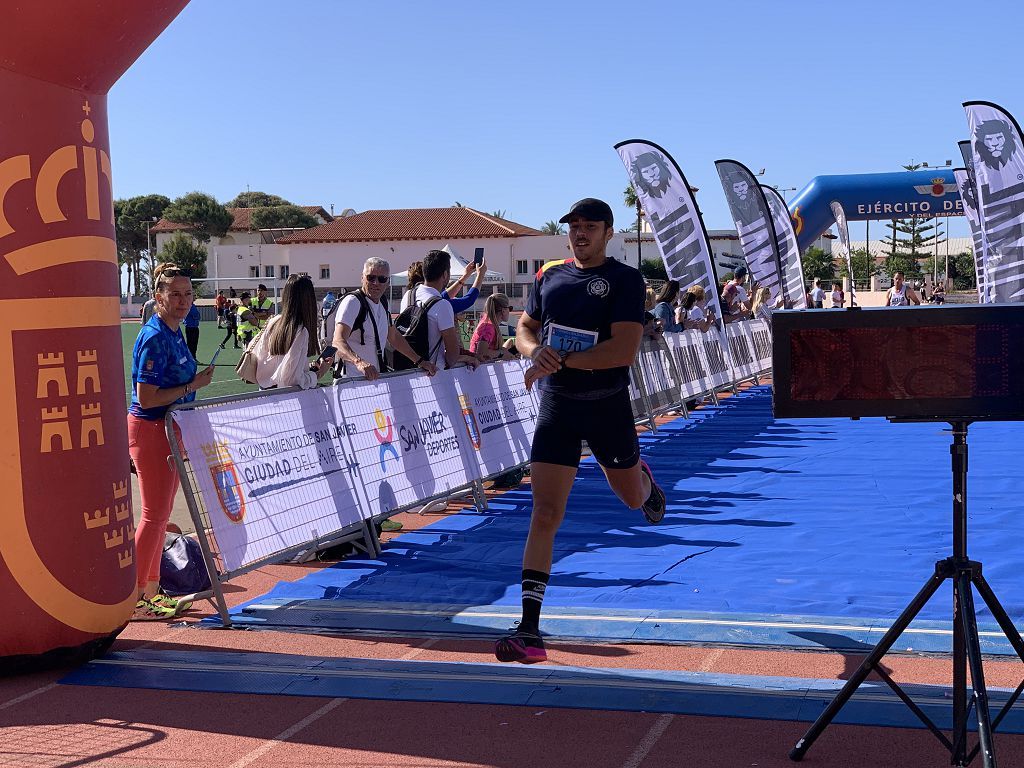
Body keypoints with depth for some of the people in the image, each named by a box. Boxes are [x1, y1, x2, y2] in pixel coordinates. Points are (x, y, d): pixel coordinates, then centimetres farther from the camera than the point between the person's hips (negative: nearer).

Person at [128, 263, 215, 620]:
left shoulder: (175, 333, 10)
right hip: (150, 430, -10)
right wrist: (193, 386, -19)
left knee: (161, 514, 14)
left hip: (170, 429, 10)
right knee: (155, 515, -5)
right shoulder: (154, 338, -19)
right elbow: (146, 399, -23)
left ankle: (151, 591, 23)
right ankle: (132, 600, 3)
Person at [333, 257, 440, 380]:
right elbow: (338, 341, -24)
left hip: (377, 378, 7)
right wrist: (359, 362, -41)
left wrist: (419, 361, 21)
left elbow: (394, 337, 28)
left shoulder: (382, 304, 14)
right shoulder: (353, 302, -11)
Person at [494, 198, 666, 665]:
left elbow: (624, 350, -21)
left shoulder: (625, 280, -10)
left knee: (632, 498, 20)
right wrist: (535, 350, -11)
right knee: (544, 516, -8)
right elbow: (524, 329, 14)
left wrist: (560, 361, -24)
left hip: (608, 405, -2)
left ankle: (644, 477, 61)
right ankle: (529, 631, -8)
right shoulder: (549, 275, 6)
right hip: (556, 405, 2)